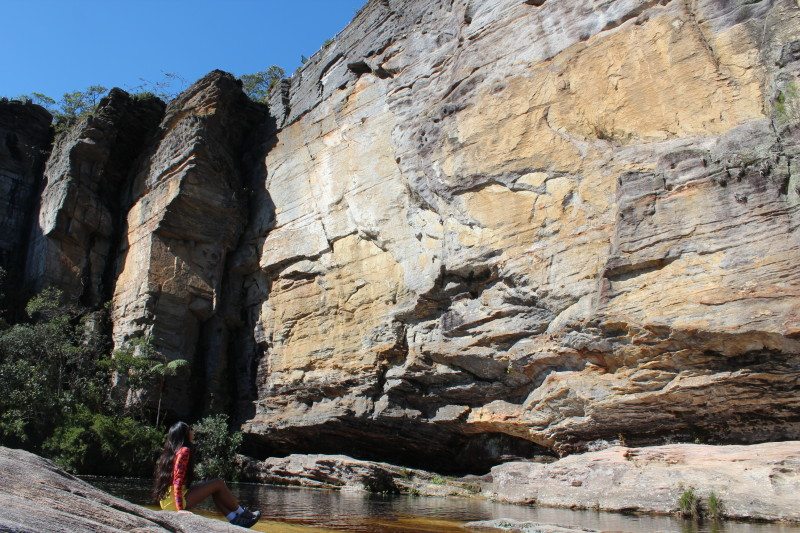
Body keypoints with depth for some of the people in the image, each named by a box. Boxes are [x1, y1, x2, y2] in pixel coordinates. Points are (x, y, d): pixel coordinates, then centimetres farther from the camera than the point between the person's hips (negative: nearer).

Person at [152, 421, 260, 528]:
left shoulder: (169, 452, 13)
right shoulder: (184, 451, -12)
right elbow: (178, 481, -21)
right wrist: (180, 508, -24)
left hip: (166, 502, 9)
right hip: (175, 501, -9)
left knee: (214, 489, 17)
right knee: (219, 484, -1)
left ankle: (234, 519, 12)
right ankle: (242, 513, 15)